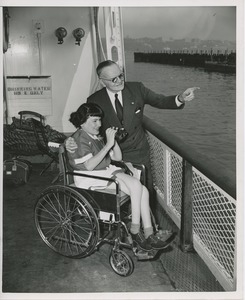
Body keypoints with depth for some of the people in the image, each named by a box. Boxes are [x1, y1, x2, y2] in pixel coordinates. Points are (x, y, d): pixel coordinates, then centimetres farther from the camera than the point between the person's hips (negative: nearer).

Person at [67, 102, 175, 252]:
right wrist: (108, 144, -21)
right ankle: (135, 232, -15)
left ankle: (149, 235, -13)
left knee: (143, 190, -15)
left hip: (108, 172, 8)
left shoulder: (97, 137, 18)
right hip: (91, 179, -8)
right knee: (136, 185, -24)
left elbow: (118, 157, 17)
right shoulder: (80, 139, -8)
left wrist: (114, 140, 0)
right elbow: (89, 166, -22)